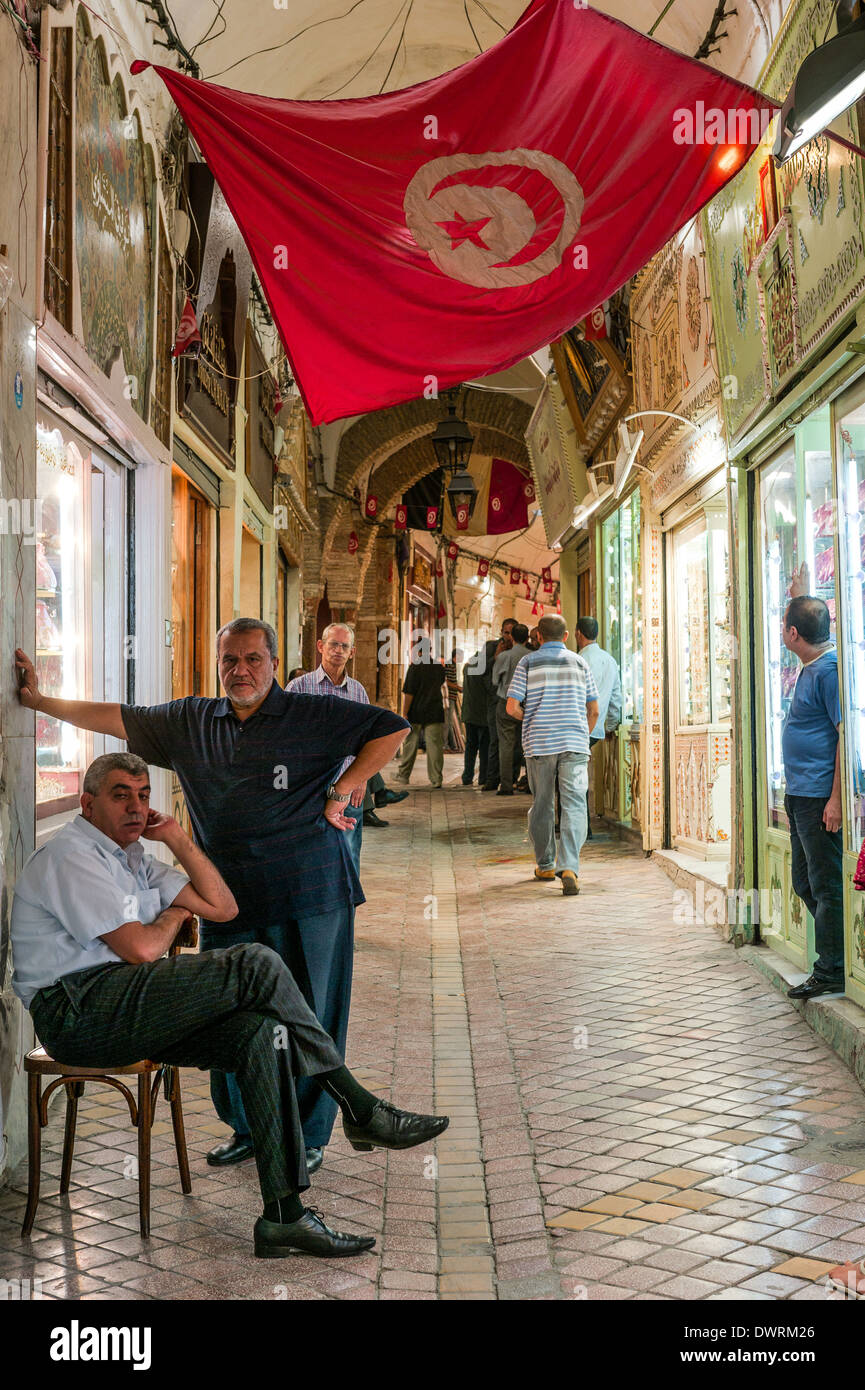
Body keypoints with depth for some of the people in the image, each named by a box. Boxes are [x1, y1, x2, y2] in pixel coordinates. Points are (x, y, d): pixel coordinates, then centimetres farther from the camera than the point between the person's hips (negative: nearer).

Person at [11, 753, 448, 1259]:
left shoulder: (131, 857, 22)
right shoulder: (70, 855, -6)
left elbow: (223, 907, 17)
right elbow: (141, 949, -15)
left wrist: (176, 837, 11)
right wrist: (173, 915, 7)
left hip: (128, 1016, 9)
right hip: (78, 1012, -9)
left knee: (260, 1033, -18)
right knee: (256, 965, -22)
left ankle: (284, 1214, -21)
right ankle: (359, 1108, -12)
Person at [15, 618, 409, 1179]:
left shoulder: (314, 715, -2)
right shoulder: (190, 721, 11)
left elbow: (392, 729, -4)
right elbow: (115, 718, 18)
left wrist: (340, 793, -8)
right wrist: (39, 699, 19)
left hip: (309, 899, -4)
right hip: (229, 899, 4)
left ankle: (310, 1137, 18)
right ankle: (247, 1128, 27)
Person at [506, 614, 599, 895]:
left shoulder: (528, 663, 2)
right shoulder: (580, 663, 8)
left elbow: (512, 708, -5)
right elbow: (593, 710, 10)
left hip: (539, 745, 0)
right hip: (574, 745, 0)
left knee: (542, 806, 13)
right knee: (574, 806, -4)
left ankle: (545, 865, 24)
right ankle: (569, 867, -21)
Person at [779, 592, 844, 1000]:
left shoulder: (830, 669, -17)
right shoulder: (810, 668, 12)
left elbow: (847, 735, -21)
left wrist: (836, 798, -23)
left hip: (821, 796, -11)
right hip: (800, 796, 11)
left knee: (826, 887, -2)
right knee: (806, 884, 16)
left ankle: (831, 972, 6)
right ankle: (836, 955, 25)